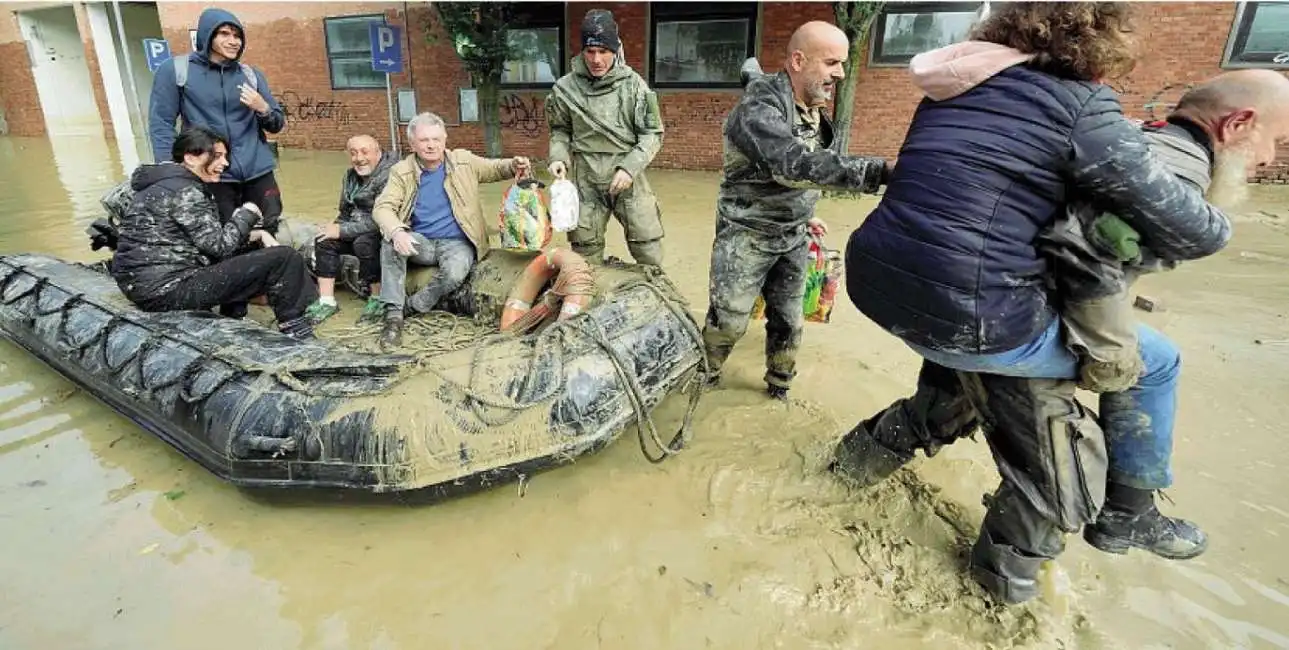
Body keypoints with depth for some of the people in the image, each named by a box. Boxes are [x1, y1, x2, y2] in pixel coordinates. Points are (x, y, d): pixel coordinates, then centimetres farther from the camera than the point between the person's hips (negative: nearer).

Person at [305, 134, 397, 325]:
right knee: (325, 241, -9)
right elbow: (344, 212, 21)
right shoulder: (350, 175, 10)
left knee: (363, 243, -34)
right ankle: (326, 301, -6)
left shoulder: (390, 175, -20)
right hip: (357, 230, 8)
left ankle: (378, 299, -17)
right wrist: (335, 228, 0)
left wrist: (342, 230, -20)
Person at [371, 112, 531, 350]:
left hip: (456, 243, -1)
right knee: (391, 242, -31)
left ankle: (413, 308, -8)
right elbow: (382, 207, -10)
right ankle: (393, 315, -23)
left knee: (454, 273, -35)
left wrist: (514, 165, -10)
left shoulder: (464, 161, 2)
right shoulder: (401, 171, -1)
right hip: (421, 243, 1)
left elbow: (495, 168, 16)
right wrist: (396, 232, -33)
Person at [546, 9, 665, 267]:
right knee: (585, 254, 10)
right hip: (586, 181, 1)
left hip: (628, 178, -1)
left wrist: (629, 167, -15)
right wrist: (558, 157, -7)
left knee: (649, 252, 4)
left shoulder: (633, 84, -5)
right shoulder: (565, 88, -1)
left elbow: (653, 134, -3)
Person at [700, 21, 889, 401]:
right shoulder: (759, 107, -22)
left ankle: (779, 385, 34)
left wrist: (804, 214, 19)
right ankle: (703, 378, 28)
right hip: (747, 237, -7)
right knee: (727, 321, 3)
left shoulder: (813, 110, 6)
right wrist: (878, 171, -41)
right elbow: (795, 165, -38)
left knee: (788, 321, 13)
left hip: (793, 238, 7)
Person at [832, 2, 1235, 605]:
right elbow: (1193, 232, -3)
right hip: (960, 313, -7)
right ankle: (1127, 512, 36)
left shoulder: (955, 92, 16)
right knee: (1154, 361, 17)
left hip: (873, 281, 7)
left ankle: (871, 447, 41)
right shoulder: (1078, 103, -6)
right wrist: (1215, 223, 21)